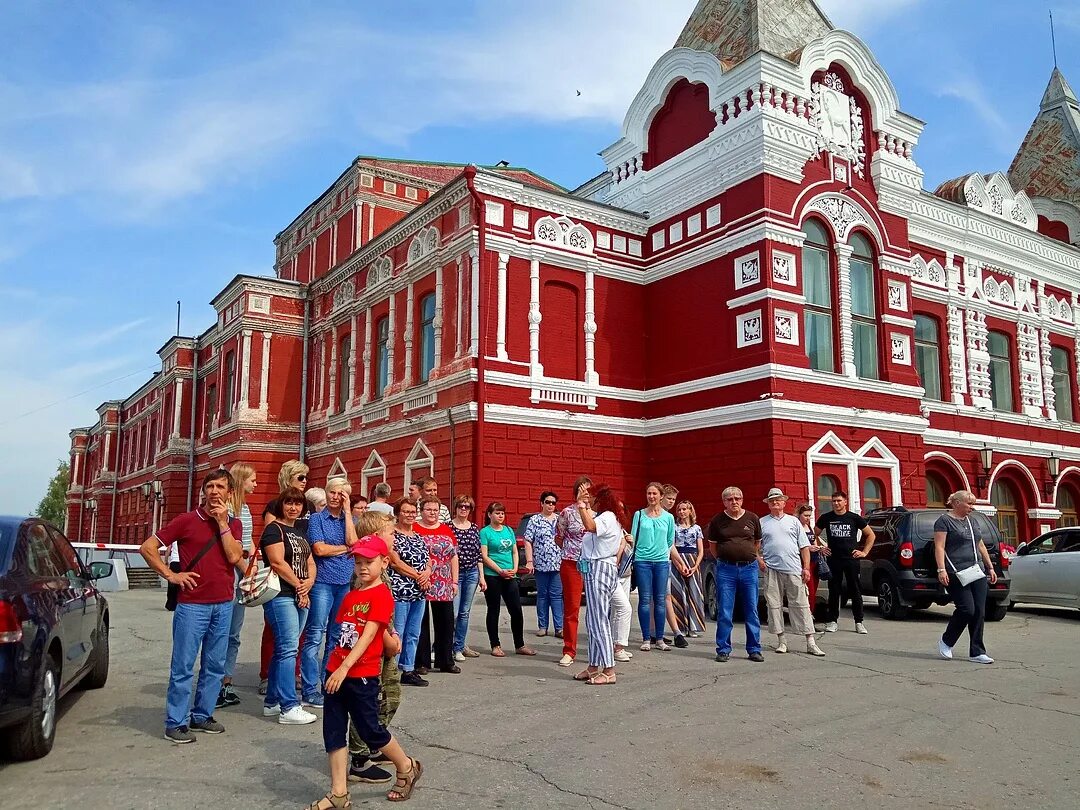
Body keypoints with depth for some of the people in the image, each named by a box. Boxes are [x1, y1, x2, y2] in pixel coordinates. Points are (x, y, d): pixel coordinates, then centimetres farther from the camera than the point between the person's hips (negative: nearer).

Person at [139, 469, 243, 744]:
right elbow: (147, 547, 0)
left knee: (215, 666, 11)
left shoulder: (233, 524, 8)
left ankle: (202, 715, 24)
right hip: (192, 604, -4)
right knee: (183, 666, 0)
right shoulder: (186, 520, -2)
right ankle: (176, 723, 10)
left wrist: (222, 522, -9)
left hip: (224, 605, 4)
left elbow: (234, 556, -9)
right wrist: (170, 575, -6)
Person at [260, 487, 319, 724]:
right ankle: (289, 708, -8)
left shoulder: (301, 530, 18)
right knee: (288, 648, -10)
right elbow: (277, 563, -15)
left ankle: (272, 702, 22)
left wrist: (309, 583, -3)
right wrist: (299, 585, -9)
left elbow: (310, 562, 16)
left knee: (284, 649, 13)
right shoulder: (274, 529, -5)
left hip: (300, 597, 8)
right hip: (281, 596, -8)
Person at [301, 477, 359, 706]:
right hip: (323, 582, -4)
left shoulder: (350, 520, 12)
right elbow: (319, 549, -10)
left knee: (337, 637, 10)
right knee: (315, 637, -4)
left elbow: (353, 541, -8)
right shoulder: (316, 518, 1)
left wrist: (347, 511, -4)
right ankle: (310, 690, 1)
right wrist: (346, 548, -2)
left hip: (346, 583, 4)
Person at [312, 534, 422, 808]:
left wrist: (345, 667, -25)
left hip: (362, 675, -7)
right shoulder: (350, 596, 11)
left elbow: (368, 635, -20)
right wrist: (334, 667, 9)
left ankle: (407, 767, 27)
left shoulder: (382, 595, -13)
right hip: (337, 672, 7)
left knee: (370, 730, 4)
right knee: (333, 732, 7)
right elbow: (342, 634, 14)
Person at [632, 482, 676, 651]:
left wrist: (665, 553, 10)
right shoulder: (639, 514, 5)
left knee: (660, 600, 4)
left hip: (662, 562, 1)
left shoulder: (668, 517, 8)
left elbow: (670, 541, 16)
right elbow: (633, 537, 6)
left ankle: (659, 639, 12)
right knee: (645, 600, 0)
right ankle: (646, 639, 7)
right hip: (642, 560, -1)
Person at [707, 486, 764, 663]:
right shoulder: (717, 521, 3)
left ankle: (754, 650, 16)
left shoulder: (752, 519, 5)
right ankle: (723, 650, 10)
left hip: (749, 568, 1)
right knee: (724, 613, 0)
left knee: (752, 612, 6)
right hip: (726, 569, -1)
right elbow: (713, 545, 14)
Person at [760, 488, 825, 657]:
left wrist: (806, 568, 1)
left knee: (801, 605, -2)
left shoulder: (793, 521, 12)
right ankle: (781, 640, 11)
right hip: (772, 570, 0)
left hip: (794, 570, 0)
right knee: (774, 605, 2)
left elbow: (804, 547, 10)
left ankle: (810, 642, 0)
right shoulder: (762, 523, 10)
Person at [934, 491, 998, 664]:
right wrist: (941, 570, -21)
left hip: (977, 572, 8)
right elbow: (939, 547, -12)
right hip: (957, 574, -8)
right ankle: (946, 642, 7)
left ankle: (976, 653, 5)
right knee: (967, 609, -14)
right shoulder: (944, 521, -4)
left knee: (979, 612, 1)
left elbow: (981, 546, 25)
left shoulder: (970, 521, 19)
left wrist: (990, 567, 20)